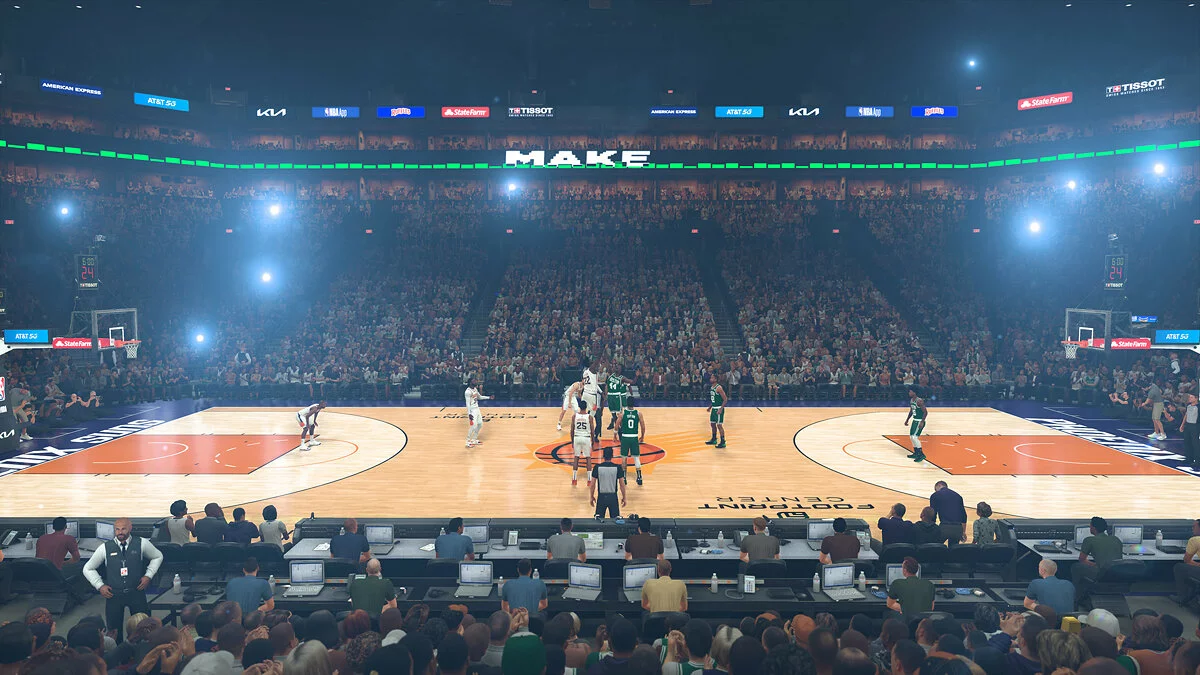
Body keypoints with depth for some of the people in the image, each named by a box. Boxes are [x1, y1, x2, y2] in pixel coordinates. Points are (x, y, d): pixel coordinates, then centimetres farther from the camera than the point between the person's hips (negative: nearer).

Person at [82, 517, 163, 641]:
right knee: (114, 632, 6)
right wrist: (100, 585, 0)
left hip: (137, 593, 0)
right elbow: (88, 568, 10)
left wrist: (148, 575, 3)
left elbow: (158, 557, 14)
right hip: (113, 594, 0)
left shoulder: (141, 544, -4)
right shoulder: (105, 548, -4)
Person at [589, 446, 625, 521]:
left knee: (598, 517, 15)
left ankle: (598, 519, -11)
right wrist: (624, 497, 9)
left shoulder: (597, 467, -7)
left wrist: (592, 497, 10)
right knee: (616, 516, 13)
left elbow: (592, 484, -3)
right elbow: (622, 485, -3)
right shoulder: (618, 468, -7)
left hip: (601, 496, 0)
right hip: (613, 496, 0)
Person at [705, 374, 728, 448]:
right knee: (712, 424, 16)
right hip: (714, 408, 9)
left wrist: (721, 409, -24)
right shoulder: (711, 387, 9)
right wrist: (710, 407, 18)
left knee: (719, 425, -6)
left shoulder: (719, 388, -19)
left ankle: (723, 442, 1)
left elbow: (725, 399, -19)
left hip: (719, 409, -9)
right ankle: (714, 440, 31)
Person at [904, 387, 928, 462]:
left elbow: (925, 412, -22)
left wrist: (922, 422, -27)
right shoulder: (911, 400, 7)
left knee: (914, 437, -15)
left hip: (919, 421, -10)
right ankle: (916, 453, 26)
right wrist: (907, 419, 21)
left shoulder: (919, 401, -21)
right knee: (911, 437, 14)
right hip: (914, 420, 10)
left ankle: (921, 454, -8)